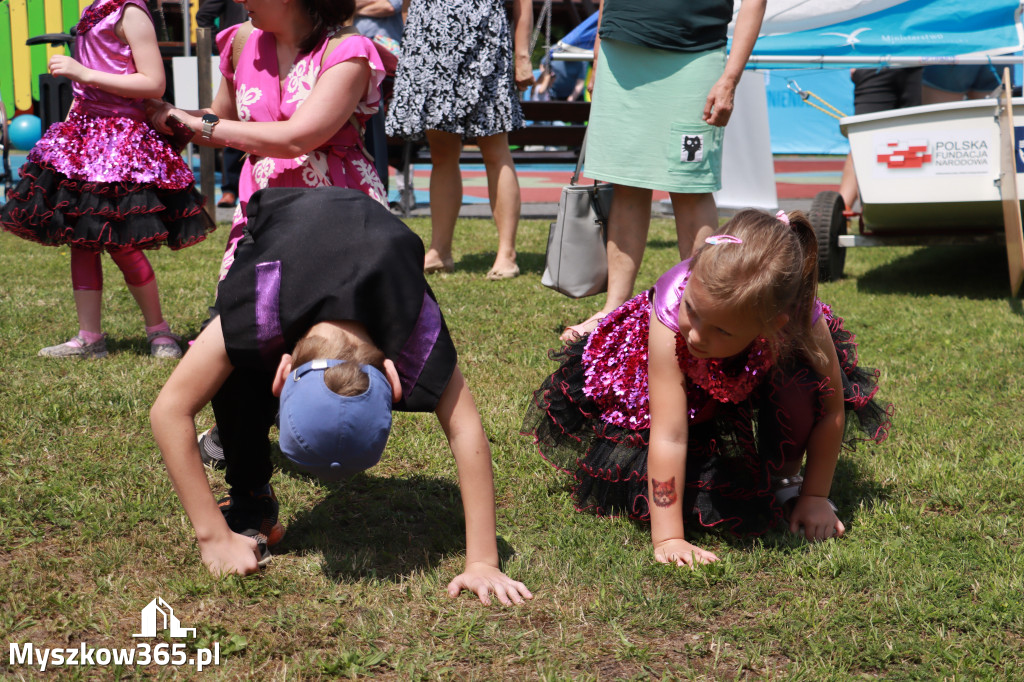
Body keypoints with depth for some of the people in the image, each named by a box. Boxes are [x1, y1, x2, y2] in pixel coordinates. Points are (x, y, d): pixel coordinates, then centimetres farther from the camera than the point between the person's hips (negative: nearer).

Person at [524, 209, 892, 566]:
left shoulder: (803, 320, -40)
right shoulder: (670, 313, -43)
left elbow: (831, 411, -21)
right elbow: (669, 437, -41)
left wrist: (814, 496, -16)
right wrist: (668, 539, -39)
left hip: (760, 381, 1)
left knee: (801, 385, -33)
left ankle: (783, 477, -2)